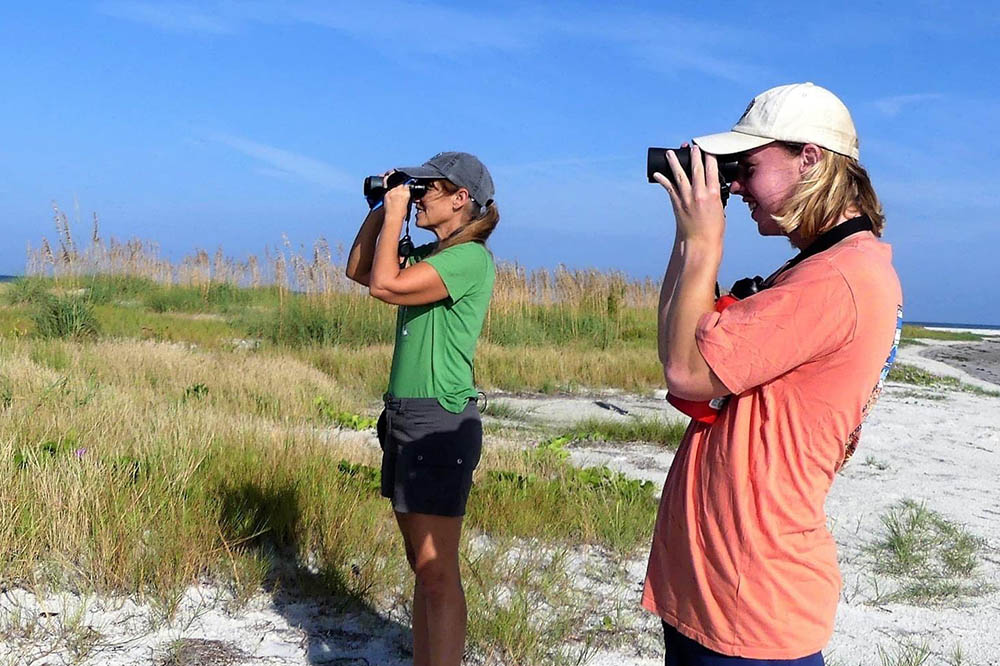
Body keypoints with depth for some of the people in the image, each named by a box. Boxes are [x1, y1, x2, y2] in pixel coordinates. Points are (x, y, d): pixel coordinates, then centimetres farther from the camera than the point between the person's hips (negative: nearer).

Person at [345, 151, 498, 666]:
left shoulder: (470, 258, -13)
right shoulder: (430, 255, 16)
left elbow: (384, 285, -23)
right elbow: (358, 271, 22)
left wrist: (396, 214, -11)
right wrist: (380, 210, 12)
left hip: (441, 420, -10)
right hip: (404, 415, 10)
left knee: (436, 572, -7)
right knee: (421, 564, 14)